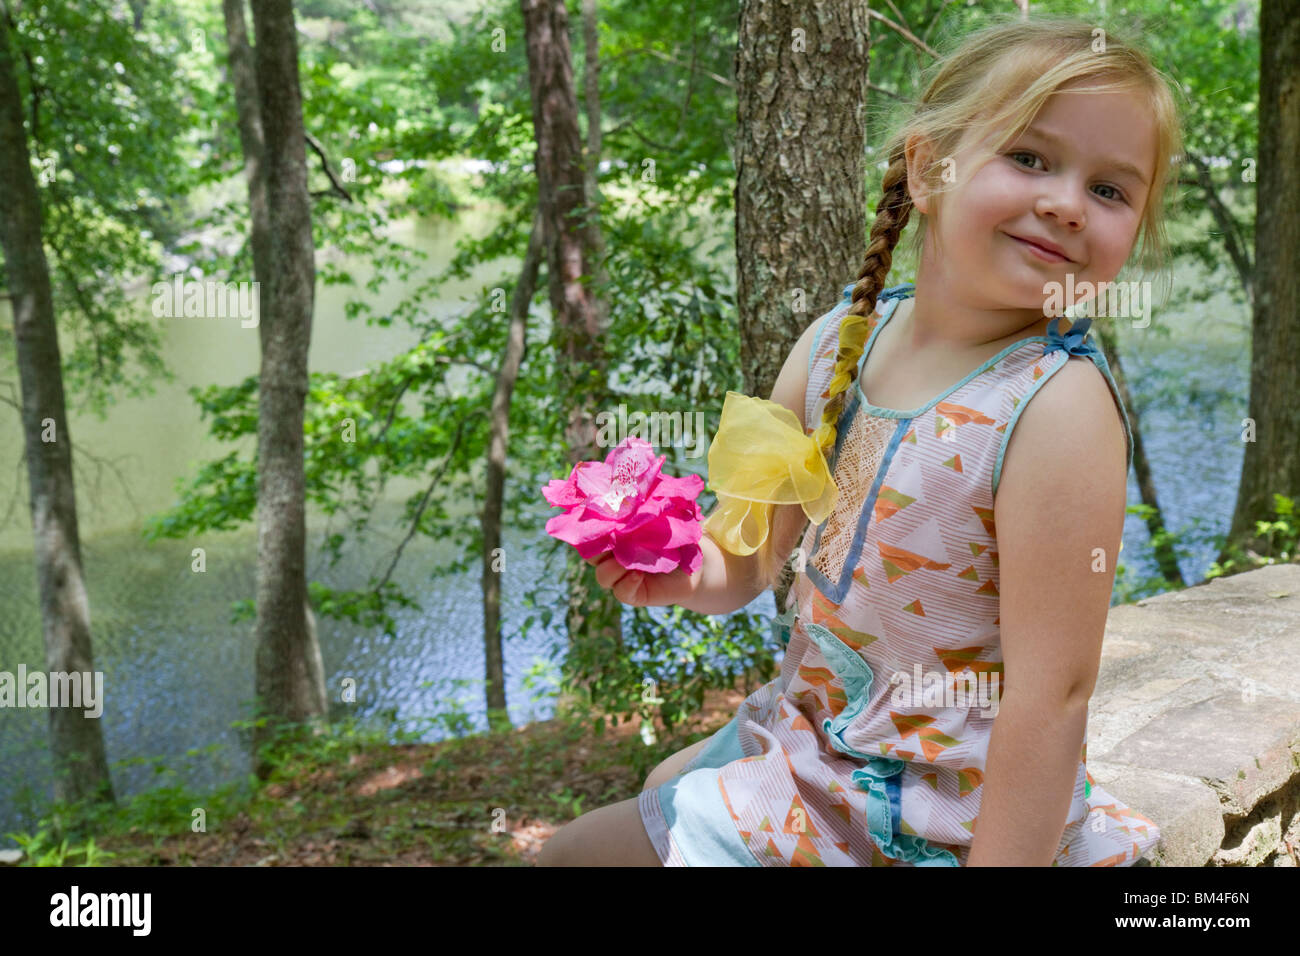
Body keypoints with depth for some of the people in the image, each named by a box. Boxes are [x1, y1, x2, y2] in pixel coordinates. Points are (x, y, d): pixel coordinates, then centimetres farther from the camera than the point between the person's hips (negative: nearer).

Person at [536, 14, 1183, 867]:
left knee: (580, 852, 4)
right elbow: (750, 555, 2)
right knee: (664, 786, 32)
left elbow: (1052, 694, -26)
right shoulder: (839, 339, -6)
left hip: (924, 815, -6)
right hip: (815, 732, 6)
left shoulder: (1060, 407, -26)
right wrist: (683, 565, -19)